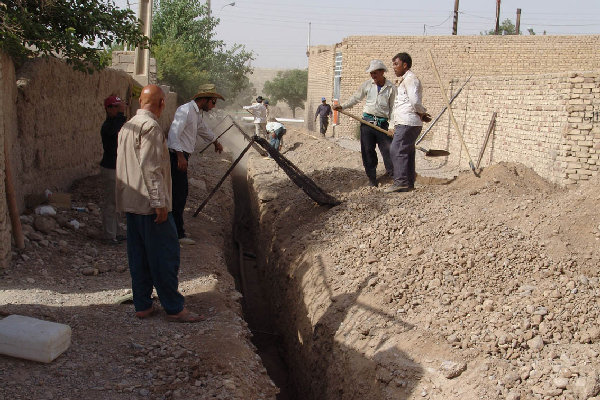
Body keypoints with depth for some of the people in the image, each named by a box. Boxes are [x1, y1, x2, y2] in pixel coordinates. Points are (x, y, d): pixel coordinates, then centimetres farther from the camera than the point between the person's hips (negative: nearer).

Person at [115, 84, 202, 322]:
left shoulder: (127, 127, 15)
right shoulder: (151, 127, -14)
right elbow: (150, 167, -21)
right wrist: (159, 202, -20)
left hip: (130, 203, 10)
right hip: (150, 204, -9)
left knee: (138, 256, 12)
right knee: (165, 255, -3)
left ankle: (142, 305, 19)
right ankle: (174, 308, 3)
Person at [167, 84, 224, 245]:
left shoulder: (198, 113, 18)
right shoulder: (185, 110, -14)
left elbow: (203, 129, 39)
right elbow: (174, 133, -24)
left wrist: (215, 142, 55)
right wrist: (180, 156, -33)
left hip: (182, 156, 10)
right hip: (177, 156, -10)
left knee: (180, 194, 13)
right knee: (180, 194, -8)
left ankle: (176, 230, 22)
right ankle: (178, 234, -3)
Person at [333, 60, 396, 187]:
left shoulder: (391, 88, 3)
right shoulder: (367, 85, 8)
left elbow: (393, 108, 4)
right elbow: (355, 98, 15)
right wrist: (342, 106, 3)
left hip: (383, 123, -2)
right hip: (367, 121, 2)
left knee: (389, 150, -8)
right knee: (368, 151, 2)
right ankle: (372, 179, 10)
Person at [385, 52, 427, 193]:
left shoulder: (410, 79, -9)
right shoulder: (405, 80, 24)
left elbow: (415, 101, -19)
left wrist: (422, 112, -2)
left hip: (407, 123, -11)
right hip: (405, 123, 11)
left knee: (397, 150, -14)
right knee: (407, 152, 10)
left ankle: (401, 182, -15)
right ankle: (409, 183, 13)